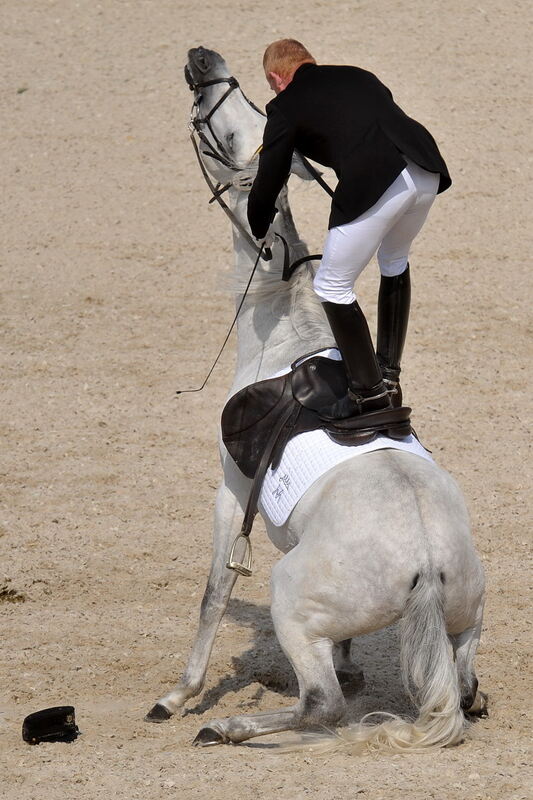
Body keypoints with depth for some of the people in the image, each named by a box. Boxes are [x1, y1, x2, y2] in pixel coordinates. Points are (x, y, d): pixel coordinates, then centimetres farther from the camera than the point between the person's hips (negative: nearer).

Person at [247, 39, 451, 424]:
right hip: (426, 171, 7)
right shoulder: (358, 76, 27)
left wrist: (259, 229, 33)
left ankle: (371, 393, 12)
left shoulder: (286, 106, 12)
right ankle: (389, 376, 36)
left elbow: (268, 181, 14)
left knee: (333, 287, 10)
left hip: (373, 185, -7)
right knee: (395, 262, 32)